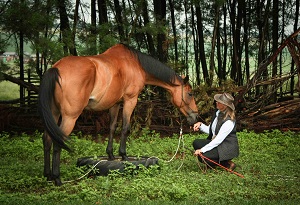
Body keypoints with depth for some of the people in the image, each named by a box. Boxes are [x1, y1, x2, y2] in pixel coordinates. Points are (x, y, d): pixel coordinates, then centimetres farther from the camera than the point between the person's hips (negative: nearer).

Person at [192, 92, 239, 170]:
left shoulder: (229, 121, -26)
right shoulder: (217, 113, 1)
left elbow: (218, 140, -26)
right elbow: (210, 131, 11)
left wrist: (202, 150, -26)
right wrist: (200, 125, -8)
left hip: (227, 149, -9)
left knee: (202, 157, -20)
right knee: (196, 143, -5)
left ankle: (227, 163, -2)